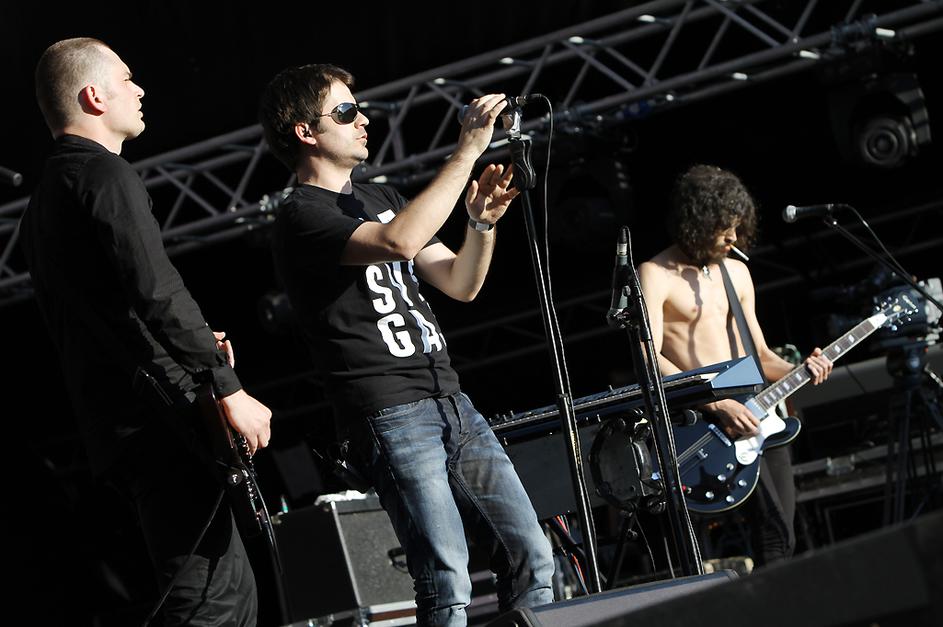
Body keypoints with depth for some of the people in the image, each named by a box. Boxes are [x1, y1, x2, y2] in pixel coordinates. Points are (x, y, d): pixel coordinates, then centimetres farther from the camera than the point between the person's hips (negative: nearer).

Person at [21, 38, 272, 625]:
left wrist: (195, 345, 23)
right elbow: (158, 294, -21)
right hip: (162, 419, -10)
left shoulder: (44, 200, 22)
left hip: (113, 427, 10)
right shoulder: (107, 175, -9)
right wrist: (230, 389, -19)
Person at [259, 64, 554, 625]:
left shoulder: (382, 198, 21)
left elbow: (461, 284, 19)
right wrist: (468, 150, -20)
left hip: (452, 403, 8)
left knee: (531, 559, 3)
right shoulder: (301, 219, -7)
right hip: (392, 415, -8)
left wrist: (483, 221, -1)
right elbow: (399, 242, -25)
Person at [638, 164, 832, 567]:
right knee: (774, 533, -19)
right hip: (697, 415, -6)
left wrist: (797, 371, 1)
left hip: (753, 412, 6)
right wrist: (717, 403, -22)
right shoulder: (655, 276, -3)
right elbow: (649, 358, -14)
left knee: (779, 538, -5)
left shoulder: (735, 272, 19)